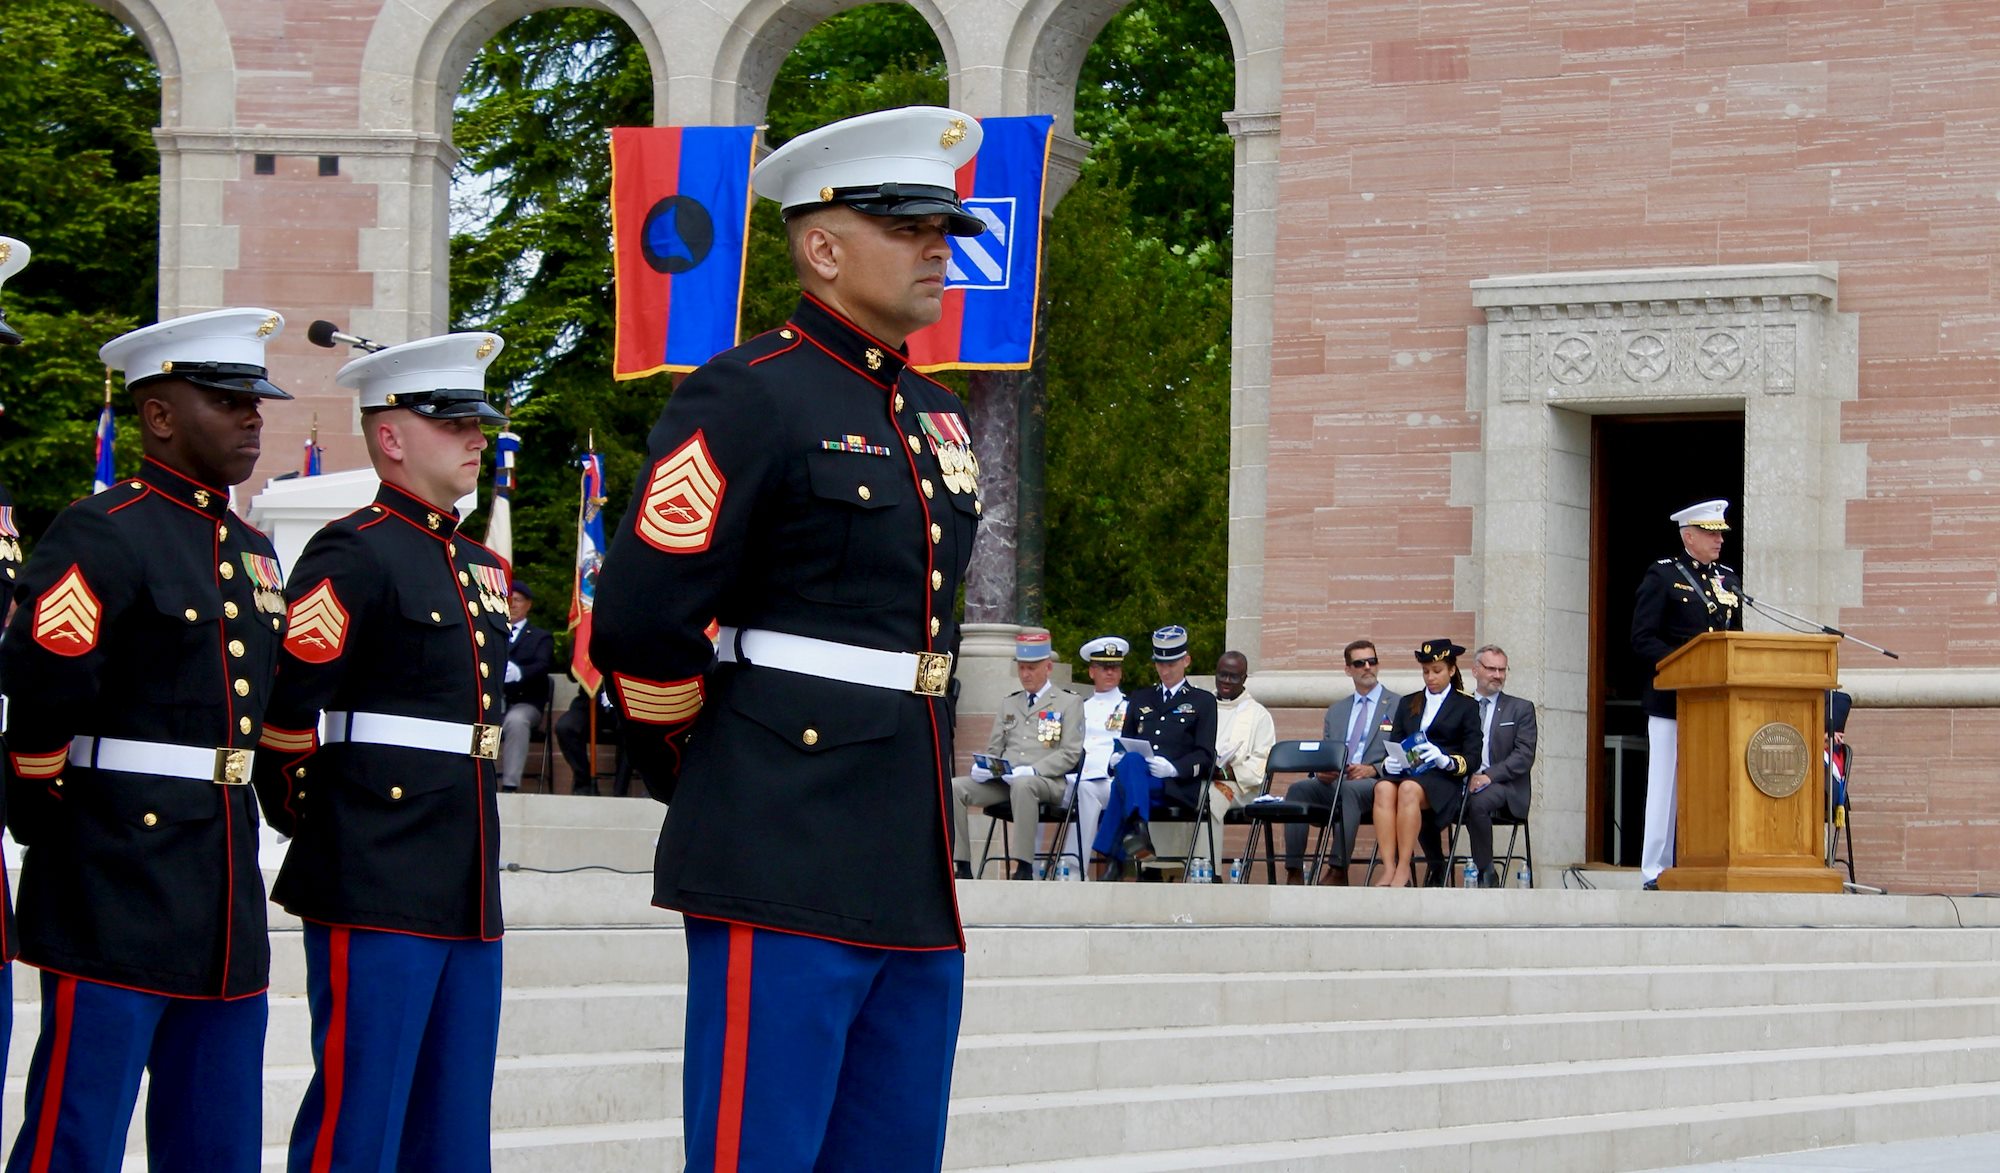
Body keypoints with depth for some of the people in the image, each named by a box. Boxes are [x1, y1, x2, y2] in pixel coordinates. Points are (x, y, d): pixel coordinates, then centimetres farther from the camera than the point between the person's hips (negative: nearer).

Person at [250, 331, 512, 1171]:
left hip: (467, 892, 8)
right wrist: (302, 813, -7)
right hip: (377, 884, -8)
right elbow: (285, 699, -20)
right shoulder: (354, 553, -10)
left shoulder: (478, 566, 17)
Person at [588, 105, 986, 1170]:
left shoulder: (940, 421, 17)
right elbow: (637, 624, -13)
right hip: (784, 874, -8)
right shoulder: (746, 399, -8)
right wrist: (706, 776, 0)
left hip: (916, 873, 8)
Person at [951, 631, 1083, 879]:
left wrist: (1032, 771, -17)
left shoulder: (1069, 703, 10)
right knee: (954, 787, -20)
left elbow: (1070, 754, -1)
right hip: (1002, 780, 5)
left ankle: (1024, 869, -39)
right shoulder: (1008, 704, 26)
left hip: (1048, 782, -5)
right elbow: (994, 749, 24)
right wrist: (983, 767, -2)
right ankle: (962, 866, -22)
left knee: (1023, 785, -41)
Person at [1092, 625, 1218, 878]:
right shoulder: (1139, 700, 31)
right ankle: (1137, 828, -60)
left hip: (1178, 786, -3)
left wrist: (1174, 768, -15)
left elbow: (1205, 756, 6)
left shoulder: (1203, 701, 17)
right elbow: (1124, 744, 26)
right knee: (1130, 761, -38)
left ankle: (1114, 857, -47)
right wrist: (1118, 759, -1)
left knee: (1122, 784, -37)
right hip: (1134, 773, 3)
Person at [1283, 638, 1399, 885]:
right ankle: (1294, 872, -30)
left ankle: (1339, 871, -40)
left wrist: (1373, 769, -14)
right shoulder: (1336, 711, 27)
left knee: (1349, 789, -39)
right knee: (1298, 789, -26)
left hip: (1375, 783, -4)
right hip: (1333, 781, 4)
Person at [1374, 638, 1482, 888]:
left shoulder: (1466, 706, 13)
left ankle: (1404, 870, -39)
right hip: (1406, 772, 3)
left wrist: (1447, 761, -16)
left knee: (1409, 789, -38)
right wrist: (1389, 762, -5)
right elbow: (1393, 745, 20)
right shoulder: (1408, 704, 26)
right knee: (1384, 788, -34)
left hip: (1443, 778, -3)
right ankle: (1389, 868, -43)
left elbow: (1473, 758, 5)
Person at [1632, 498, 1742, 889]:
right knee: (1667, 785, -2)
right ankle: (1655, 871, 1)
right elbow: (1643, 639, -8)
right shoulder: (1662, 576, -1)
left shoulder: (1729, 580, 17)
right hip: (1673, 698, -5)